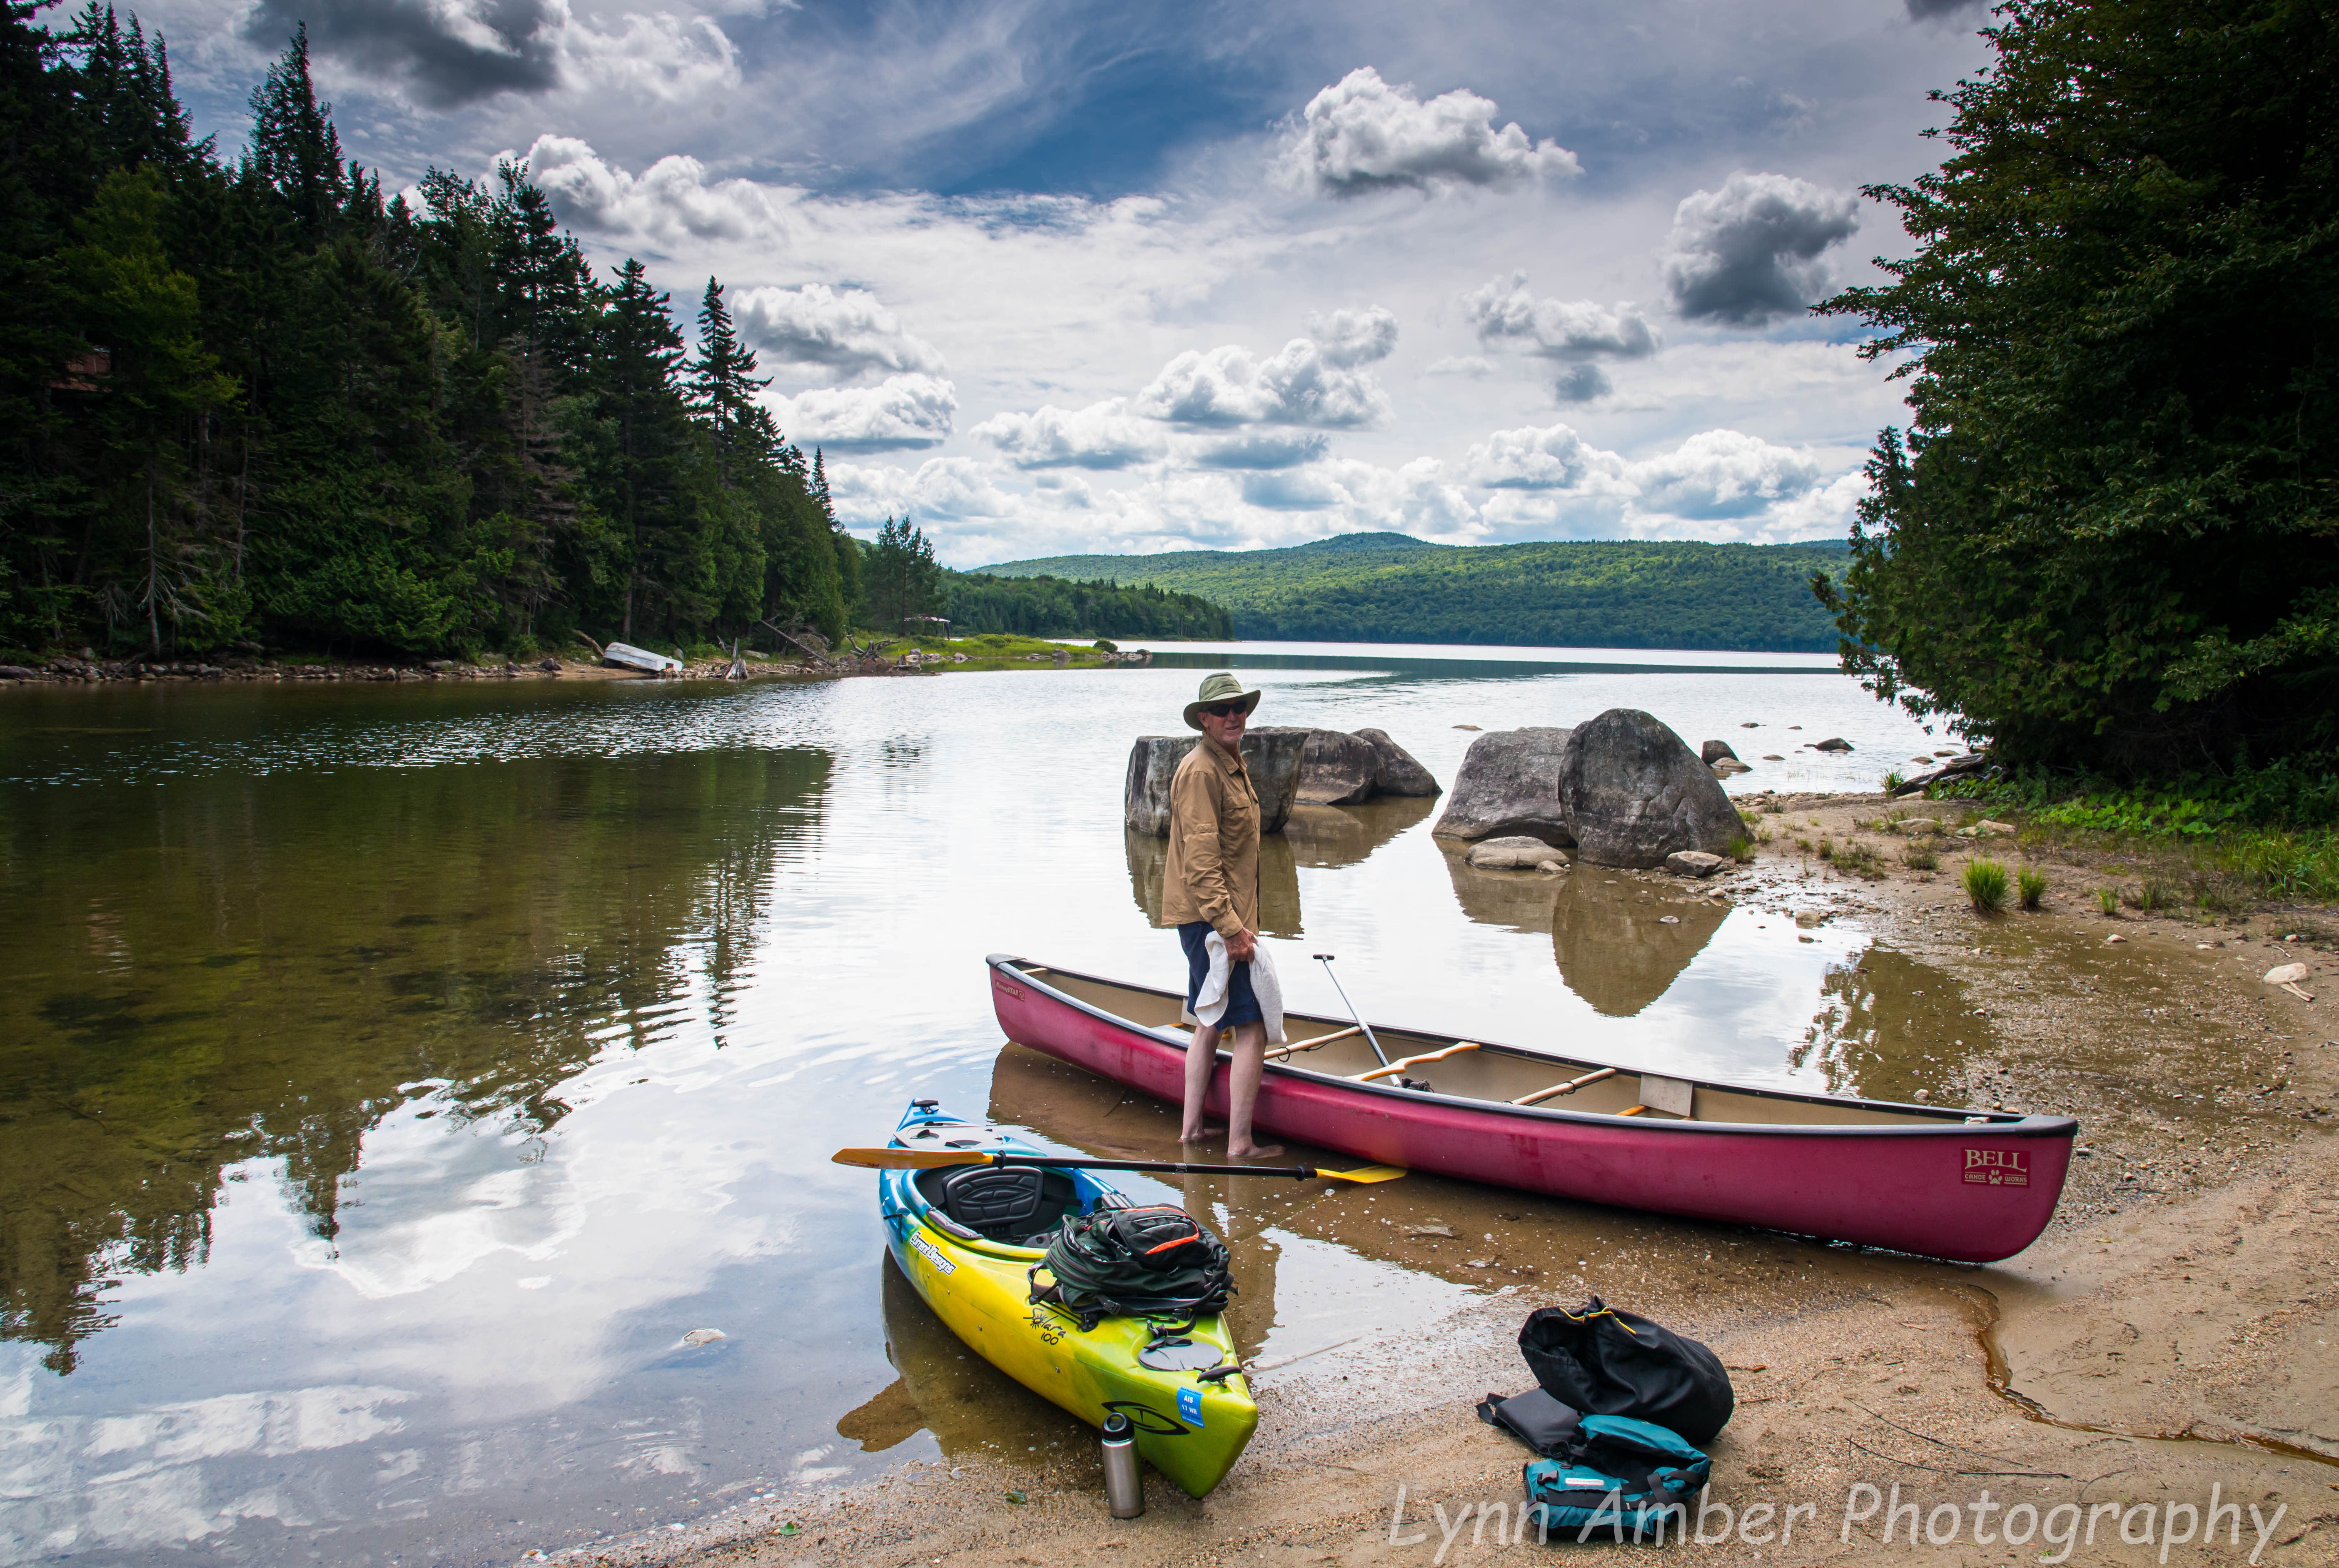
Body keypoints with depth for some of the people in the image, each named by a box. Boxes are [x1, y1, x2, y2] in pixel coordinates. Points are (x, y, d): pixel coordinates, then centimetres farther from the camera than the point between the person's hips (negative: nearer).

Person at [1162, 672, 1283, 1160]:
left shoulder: (1234, 764, 15)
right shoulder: (1201, 771, -18)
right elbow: (1200, 860, -23)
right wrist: (1232, 928, -26)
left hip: (1221, 916, 11)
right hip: (1211, 918, -11)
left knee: (1212, 1023, 18)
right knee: (1252, 1027, -8)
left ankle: (1192, 1128, 27)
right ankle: (1240, 1146, -3)